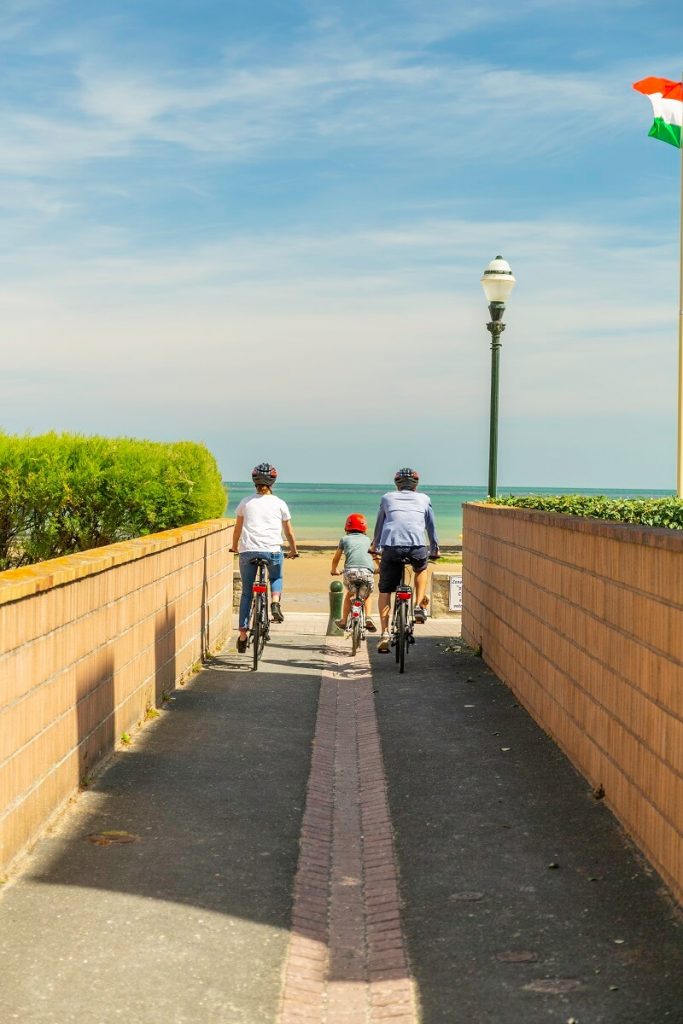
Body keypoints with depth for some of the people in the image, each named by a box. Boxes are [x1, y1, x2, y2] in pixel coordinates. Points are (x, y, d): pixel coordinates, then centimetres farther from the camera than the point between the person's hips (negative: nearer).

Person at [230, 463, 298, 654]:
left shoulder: (246, 502, 10)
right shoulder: (279, 504, 8)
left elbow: (237, 529, 19)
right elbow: (289, 532, 14)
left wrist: (235, 547, 35)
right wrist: (293, 551, 29)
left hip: (248, 550, 1)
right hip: (273, 551, -1)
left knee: (246, 593, 11)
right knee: (276, 578, 29)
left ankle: (243, 634, 7)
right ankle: (275, 602, -1)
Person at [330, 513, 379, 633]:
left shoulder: (345, 539, 24)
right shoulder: (367, 539, 27)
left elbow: (336, 558, 32)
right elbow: (376, 556, 39)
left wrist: (334, 570, 51)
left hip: (350, 571, 0)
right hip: (367, 571, 0)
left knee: (349, 593, 29)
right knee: (367, 595, 27)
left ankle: (344, 621, 30)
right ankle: (368, 618, 8)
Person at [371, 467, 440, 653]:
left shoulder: (388, 498, 25)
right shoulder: (423, 499, 24)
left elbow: (379, 525, 36)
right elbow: (431, 526, 34)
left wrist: (375, 544, 51)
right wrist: (434, 548, 48)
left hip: (391, 545, 0)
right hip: (417, 546, 0)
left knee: (385, 591, 10)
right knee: (421, 569, 33)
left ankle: (384, 634, -1)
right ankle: (419, 606, 17)